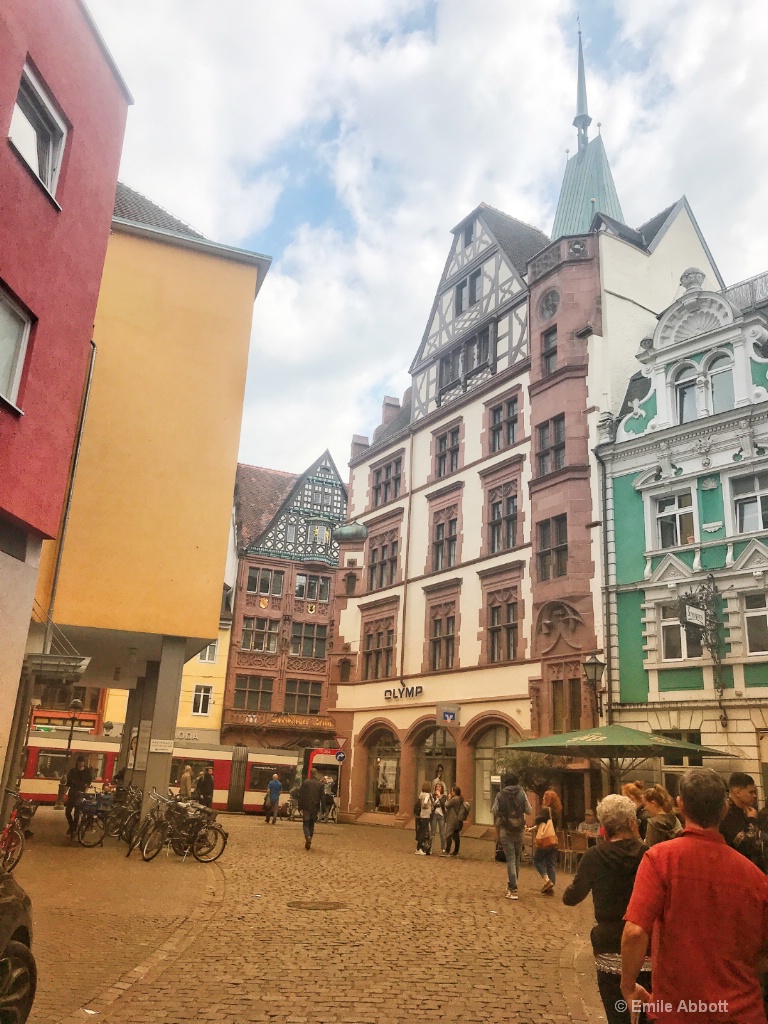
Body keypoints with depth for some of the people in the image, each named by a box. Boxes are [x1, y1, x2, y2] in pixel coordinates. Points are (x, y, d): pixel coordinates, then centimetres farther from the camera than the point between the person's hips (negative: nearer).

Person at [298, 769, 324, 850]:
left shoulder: (305, 782, -4)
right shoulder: (320, 784, -1)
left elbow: (301, 795, -4)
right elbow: (322, 798, 0)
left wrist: (300, 807, 2)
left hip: (306, 807, -2)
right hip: (315, 808, 2)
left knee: (306, 824, 4)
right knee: (311, 825, 15)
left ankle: (307, 837, -23)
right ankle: (308, 843, 15)